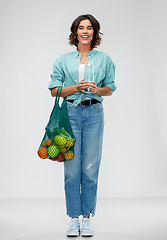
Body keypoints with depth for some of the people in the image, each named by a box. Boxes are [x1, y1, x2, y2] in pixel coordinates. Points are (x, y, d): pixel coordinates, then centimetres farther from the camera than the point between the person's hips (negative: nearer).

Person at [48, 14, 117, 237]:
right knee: (72, 169, -1)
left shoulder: (104, 59, 10)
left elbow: (110, 89, 13)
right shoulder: (63, 60, 8)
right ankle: (74, 219, 10)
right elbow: (54, 90, 5)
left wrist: (97, 89, -8)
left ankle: (87, 218, 12)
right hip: (71, 113, 0)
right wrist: (76, 87, -10)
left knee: (90, 169, 1)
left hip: (94, 113, 1)